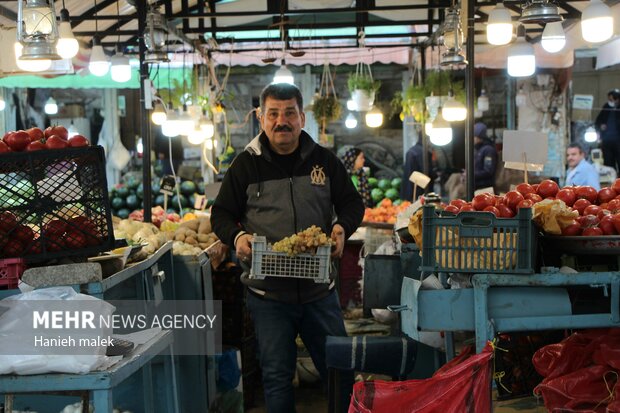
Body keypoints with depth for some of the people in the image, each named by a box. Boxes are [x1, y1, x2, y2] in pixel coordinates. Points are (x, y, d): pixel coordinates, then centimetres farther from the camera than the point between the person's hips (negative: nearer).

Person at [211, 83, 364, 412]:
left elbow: (352, 202, 11)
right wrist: (237, 236, -16)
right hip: (267, 294, -1)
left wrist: (342, 228, -11)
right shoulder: (246, 164, 1)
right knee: (277, 376, 9)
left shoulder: (324, 160, 5)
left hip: (319, 290, 2)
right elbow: (221, 213, 5)